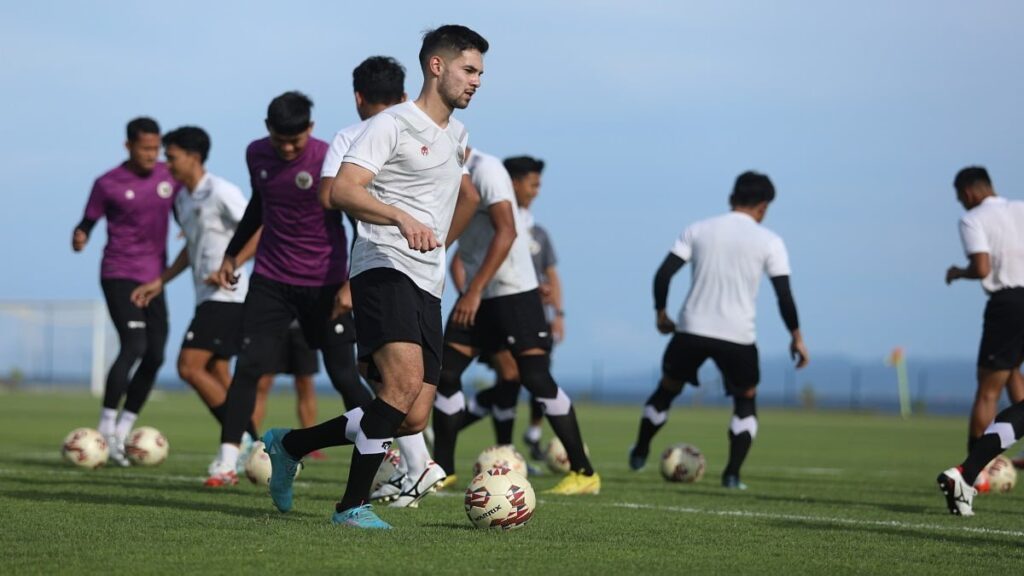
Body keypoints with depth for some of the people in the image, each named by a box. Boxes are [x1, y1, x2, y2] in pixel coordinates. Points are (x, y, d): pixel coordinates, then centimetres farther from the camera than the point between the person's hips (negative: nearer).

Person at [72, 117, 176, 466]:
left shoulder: (168, 176, 5)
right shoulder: (108, 185, -6)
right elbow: (88, 222, 0)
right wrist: (80, 238, -22)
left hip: (154, 277, 5)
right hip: (119, 275, -5)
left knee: (155, 356, 1)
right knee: (134, 345, -20)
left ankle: (122, 433, 12)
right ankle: (106, 430, -14)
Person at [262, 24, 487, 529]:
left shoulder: (457, 136, 21)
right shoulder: (392, 124, -4)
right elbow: (343, 191, -17)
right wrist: (403, 220, -30)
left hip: (427, 286, 8)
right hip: (384, 269, -8)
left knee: (414, 419, -1)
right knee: (405, 382, -28)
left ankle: (289, 445, 18)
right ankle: (352, 506, -20)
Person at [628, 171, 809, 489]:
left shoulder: (698, 230, 5)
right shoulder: (769, 241, -1)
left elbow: (664, 274, 0)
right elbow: (784, 295, -6)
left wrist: (661, 313, 14)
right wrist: (797, 337, 4)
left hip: (691, 331, 2)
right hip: (738, 337, -2)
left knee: (667, 389, 24)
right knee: (746, 401, 18)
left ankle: (639, 453, 39)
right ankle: (732, 474, 4)